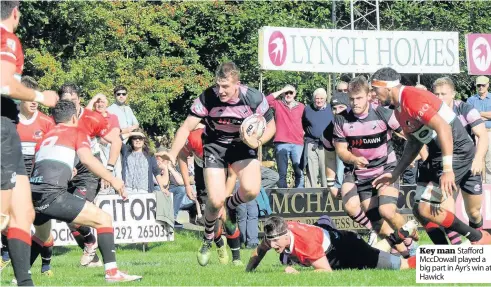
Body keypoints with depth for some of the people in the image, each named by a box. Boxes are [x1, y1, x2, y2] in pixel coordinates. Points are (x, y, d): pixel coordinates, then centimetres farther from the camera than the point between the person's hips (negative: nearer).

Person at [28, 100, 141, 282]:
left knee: (42, 235, 35)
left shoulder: (45, 137, 28)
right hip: (53, 194, -7)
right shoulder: (76, 132, 11)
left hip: (33, 196, 7)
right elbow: (87, 159, -6)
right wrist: (113, 180, -6)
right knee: (103, 220, -1)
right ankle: (111, 272, -11)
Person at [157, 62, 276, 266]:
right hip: (215, 144, -1)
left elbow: (270, 126, -6)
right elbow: (187, 127, -18)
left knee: (251, 190, -25)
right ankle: (207, 240, 17)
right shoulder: (207, 98, -23)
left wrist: (257, 142, -25)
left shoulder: (254, 99, -22)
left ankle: (231, 206, 12)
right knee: (216, 201, -13)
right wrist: (173, 153, -32)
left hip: (243, 144, 1)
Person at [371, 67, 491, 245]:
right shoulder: (399, 109, 12)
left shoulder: (412, 99, -20)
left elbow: (443, 128, -29)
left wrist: (447, 170, -33)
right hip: (437, 155, 10)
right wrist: (395, 174, 22)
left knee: (425, 209, -14)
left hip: (457, 152, -10)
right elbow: (414, 144, 23)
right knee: (419, 210, 7)